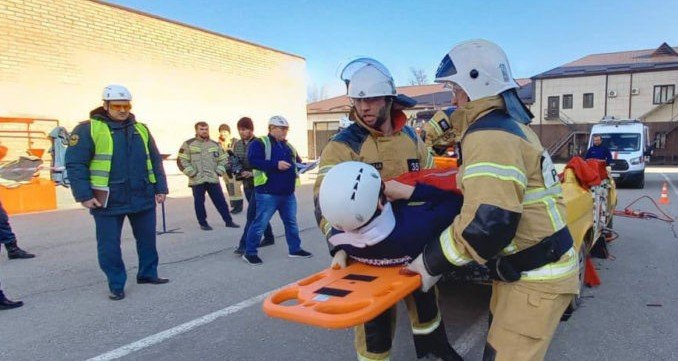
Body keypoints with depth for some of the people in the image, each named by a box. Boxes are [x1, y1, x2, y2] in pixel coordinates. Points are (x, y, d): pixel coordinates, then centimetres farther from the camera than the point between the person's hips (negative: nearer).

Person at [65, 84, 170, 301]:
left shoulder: (140, 129, 10)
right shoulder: (88, 129, -5)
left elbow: (155, 161, 14)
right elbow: (75, 164, -9)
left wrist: (160, 188, 9)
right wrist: (84, 196, -15)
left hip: (143, 198, 4)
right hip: (108, 201, -4)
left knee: (147, 238, 14)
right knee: (109, 245, 4)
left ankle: (148, 273, 31)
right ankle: (116, 285, 19)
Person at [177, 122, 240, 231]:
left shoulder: (215, 144, 11)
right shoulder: (188, 144, 0)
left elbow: (223, 159, 16)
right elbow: (181, 160, -3)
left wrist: (219, 171, 2)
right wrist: (192, 173, -10)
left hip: (213, 179, 3)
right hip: (197, 180, -2)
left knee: (221, 201, 4)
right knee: (199, 202, 4)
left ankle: (228, 221, 12)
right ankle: (203, 223, 17)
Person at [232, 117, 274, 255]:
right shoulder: (237, 145, 7)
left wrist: (251, 173, -25)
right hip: (247, 184, 7)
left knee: (251, 214, -11)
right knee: (259, 212, 17)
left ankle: (244, 245, -10)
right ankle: (269, 238, 32)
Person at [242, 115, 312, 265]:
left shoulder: (288, 146, 18)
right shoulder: (259, 143, -5)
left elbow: (297, 161, 23)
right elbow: (253, 161, -19)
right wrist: (276, 164, -24)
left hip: (288, 193, 7)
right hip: (267, 193, -7)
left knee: (291, 222, 15)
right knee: (260, 223, -2)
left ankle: (295, 249, 29)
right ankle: (250, 253, 10)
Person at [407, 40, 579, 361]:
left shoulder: (489, 136, -23)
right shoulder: (511, 123, 11)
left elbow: (488, 223, -33)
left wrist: (432, 263, -21)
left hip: (536, 279, -11)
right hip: (520, 271, 11)